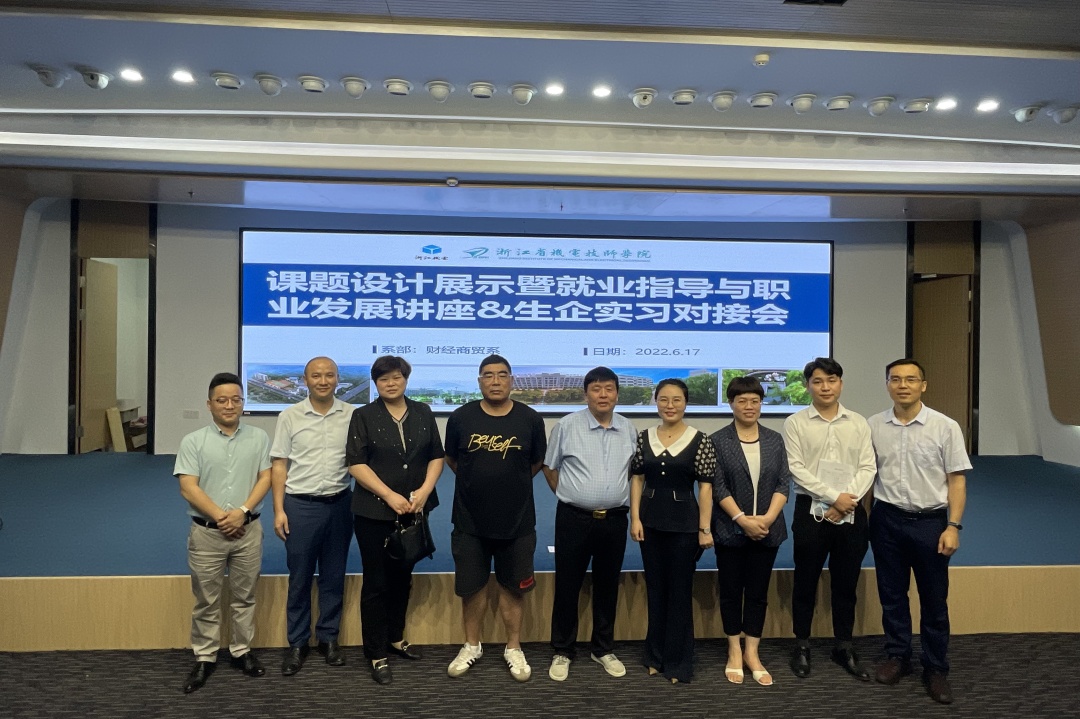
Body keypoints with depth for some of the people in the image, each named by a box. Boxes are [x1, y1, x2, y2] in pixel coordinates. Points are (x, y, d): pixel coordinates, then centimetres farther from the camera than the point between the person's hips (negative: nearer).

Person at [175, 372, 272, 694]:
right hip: (206, 532, -1)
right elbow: (188, 488, -8)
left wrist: (242, 512, -14)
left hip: (248, 530, 1)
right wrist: (220, 517, -14)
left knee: (244, 597, 12)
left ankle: (242, 651, 27)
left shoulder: (259, 438, 3)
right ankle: (204, 658, 23)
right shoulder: (193, 441, -2)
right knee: (206, 600, 9)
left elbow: (265, 478, -1)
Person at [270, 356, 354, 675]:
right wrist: (279, 510, -5)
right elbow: (279, 465, 0)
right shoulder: (290, 416, -2)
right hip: (300, 505, -1)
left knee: (334, 576, 12)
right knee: (299, 578, 8)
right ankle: (297, 643, 22)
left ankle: (328, 637, 27)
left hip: (339, 504, 1)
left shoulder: (351, 415, -1)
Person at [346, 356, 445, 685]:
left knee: (402, 577, 15)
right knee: (376, 583, 3)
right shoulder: (364, 416, -2)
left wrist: (424, 491, -9)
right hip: (374, 512, -3)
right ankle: (377, 655, 13)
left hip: (413, 511, 4)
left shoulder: (423, 413, 7)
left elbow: (437, 456, 7)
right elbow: (356, 463, -9)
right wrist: (390, 496, -17)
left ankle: (395, 637, 34)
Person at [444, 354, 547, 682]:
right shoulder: (460, 417, -7)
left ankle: (513, 648, 30)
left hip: (517, 521, 0)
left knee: (513, 587, 12)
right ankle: (471, 645, 33)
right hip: (470, 520, 1)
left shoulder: (530, 419, -7)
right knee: (472, 586, 13)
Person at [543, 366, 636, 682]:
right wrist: (569, 496, 7)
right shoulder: (567, 426, -6)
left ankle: (603, 649, 30)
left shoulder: (629, 429, 4)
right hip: (573, 519, -3)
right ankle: (562, 651, 21)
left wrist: (616, 496, 12)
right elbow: (549, 467, 5)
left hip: (615, 520, 3)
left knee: (607, 587, 14)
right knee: (567, 586, 5)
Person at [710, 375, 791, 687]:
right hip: (730, 530, -2)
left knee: (758, 592, 9)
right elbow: (717, 487, -8)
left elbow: (784, 483, 2)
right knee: (731, 591, 8)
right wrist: (742, 519, -16)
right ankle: (734, 652, 22)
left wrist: (768, 518, -11)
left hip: (767, 531, 3)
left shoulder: (775, 440, 7)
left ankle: (752, 652, 21)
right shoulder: (717, 441, -3)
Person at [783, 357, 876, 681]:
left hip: (851, 512, 3)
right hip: (811, 509, -2)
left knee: (846, 583, 12)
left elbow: (868, 467, 0)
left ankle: (844, 647, 27)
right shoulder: (795, 423, -3)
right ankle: (802, 646, 22)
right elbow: (796, 469, -10)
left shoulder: (858, 423, 5)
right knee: (806, 582, 7)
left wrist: (847, 502, -12)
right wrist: (834, 497, -15)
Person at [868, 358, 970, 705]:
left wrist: (953, 527, -10)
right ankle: (898, 656, 30)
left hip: (930, 521, -2)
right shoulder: (873, 426, -1)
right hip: (887, 520, 2)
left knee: (934, 599, 8)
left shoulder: (945, 427, -8)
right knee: (892, 594, 14)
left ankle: (936, 669, 23)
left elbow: (956, 480, -5)